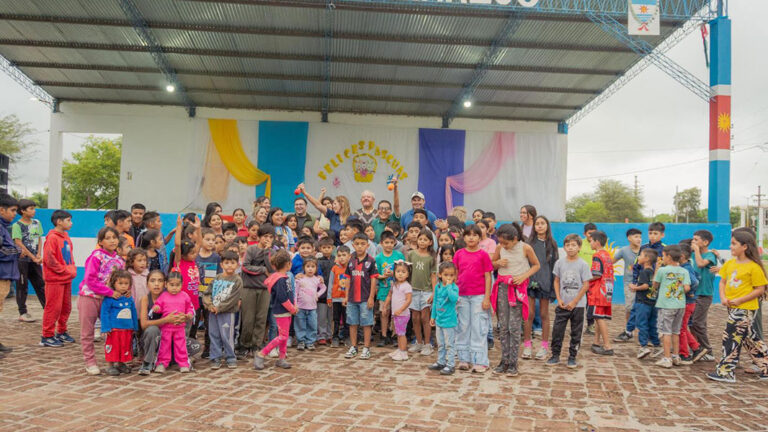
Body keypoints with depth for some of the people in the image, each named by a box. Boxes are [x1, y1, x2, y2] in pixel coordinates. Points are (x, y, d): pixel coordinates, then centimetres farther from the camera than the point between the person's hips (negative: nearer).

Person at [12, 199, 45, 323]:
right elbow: (19, 243, -12)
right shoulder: (17, 225, -8)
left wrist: (39, 255, -5)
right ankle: (22, 313, 9)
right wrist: (33, 257, -14)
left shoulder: (36, 223, 9)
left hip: (35, 260, 5)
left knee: (41, 284, 7)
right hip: (22, 260, -5)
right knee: (22, 286, 2)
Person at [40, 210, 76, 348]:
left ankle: (61, 332, 26)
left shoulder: (66, 236, 12)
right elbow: (49, 259, -19)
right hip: (55, 279, -8)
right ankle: (47, 336, 6)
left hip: (67, 279, 8)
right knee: (53, 308, -3)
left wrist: (72, 269, 6)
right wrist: (64, 270, -15)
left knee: (66, 307, 14)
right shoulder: (52, 237, -13)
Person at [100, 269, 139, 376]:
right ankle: (110, 365, 15)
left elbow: (133, 313, 14)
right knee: (113, 347, 2)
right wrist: (106, 328, -14)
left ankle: (120, 363, 29)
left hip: (128, 329, 5)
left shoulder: (129, 299, 7)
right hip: (114, 329, -5)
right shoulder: (109, 298, -10)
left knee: (125, 347, 13)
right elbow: (104, 313, -10)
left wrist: (135, 327, 16)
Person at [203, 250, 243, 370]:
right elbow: (207, 293, 8)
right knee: (214, 335, 8)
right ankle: (215, 358, 17)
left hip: (227, 313, -4)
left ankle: (230, 358, 12)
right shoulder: (217, 278, 9)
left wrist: (219, 308, -14)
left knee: (227, 336, -2)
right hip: (212, 312, 5)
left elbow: (232, 299, -12)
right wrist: (209, 304, -9)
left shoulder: (237, 280, -6)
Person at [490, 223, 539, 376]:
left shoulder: (525, 248, -8)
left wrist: (524, 276, -12)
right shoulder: (499, 248, 1)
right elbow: (492, 264, 15)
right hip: (502, 287, 3)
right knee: (503, 326, 5)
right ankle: (504, 360, 13)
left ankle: (513, 363, 2)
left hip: (518, 287, -3)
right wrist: (498, 263, -8)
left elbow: (536, 265, 3)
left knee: (514, 326, -5)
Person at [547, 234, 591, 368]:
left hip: (578, 305, -2)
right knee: (557, 330, 1)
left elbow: (586, 285, -6)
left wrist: (574, 302, -10)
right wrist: (559, 299, -3)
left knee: (576, 332, 7)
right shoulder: (560, 263, 2)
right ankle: (555, 355, 12)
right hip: (562, 304, 2)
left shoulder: (583, 264, -6)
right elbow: (556, 281, 7)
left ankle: (572, 357, 18)